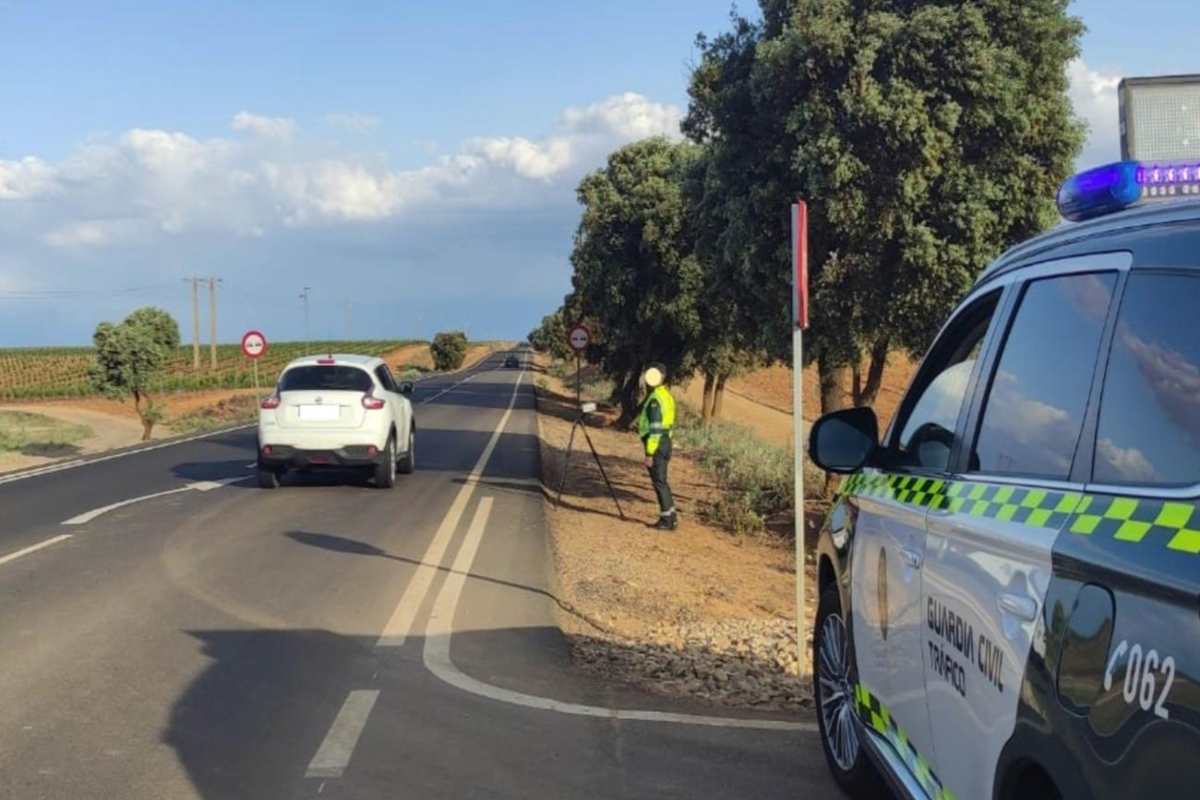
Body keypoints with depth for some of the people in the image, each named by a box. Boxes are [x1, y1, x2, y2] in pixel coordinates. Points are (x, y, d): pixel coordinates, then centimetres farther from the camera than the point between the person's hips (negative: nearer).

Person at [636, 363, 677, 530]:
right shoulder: (667, 396, 13)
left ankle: (667, 519, 0)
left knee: (659, 482, -3)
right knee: (661, 481, 16)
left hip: (657, 445, -9)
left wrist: (649, 453, -20)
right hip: (665, 442, 9)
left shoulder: (655, 399, -17)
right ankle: (671, 516, 19)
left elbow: (655, 428, -21)